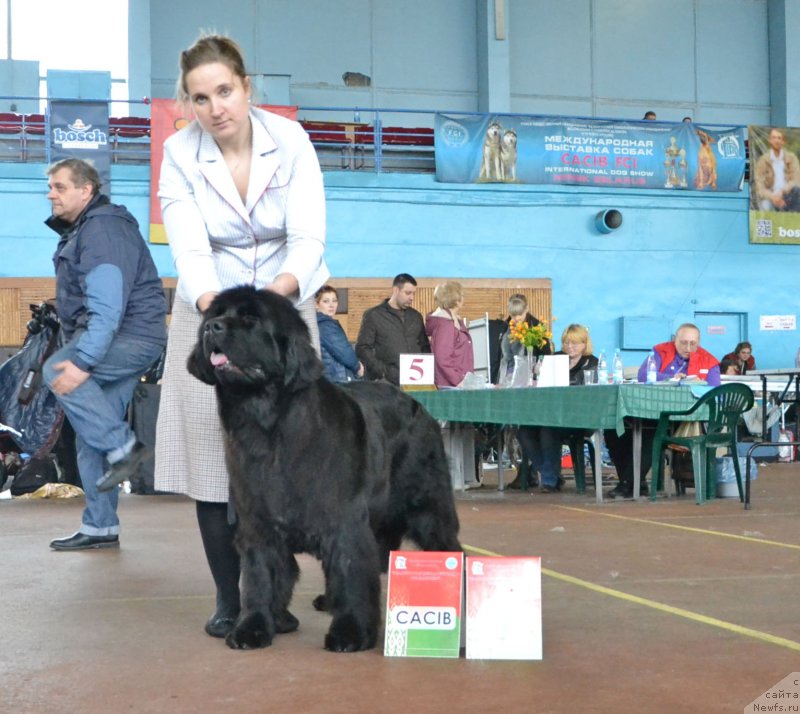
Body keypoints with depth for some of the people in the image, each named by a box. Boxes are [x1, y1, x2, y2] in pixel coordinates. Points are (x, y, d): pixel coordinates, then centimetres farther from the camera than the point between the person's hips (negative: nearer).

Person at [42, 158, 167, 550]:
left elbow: (107, 306, -26)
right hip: (117, 342, 10)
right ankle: (100, 526, 14)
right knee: (90, 437, 8)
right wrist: (78, 353, 14)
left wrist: (82, 361, -32)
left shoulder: (103, 230, -16)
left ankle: (123, 447, -18)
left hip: (134, 336, -10)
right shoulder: (78, 231, 17)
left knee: (56, 371, -27)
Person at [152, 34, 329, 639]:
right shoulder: (179, 154, -12)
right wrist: (212, 301, -43)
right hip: (207, 314, 0)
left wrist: (282, 288, -41)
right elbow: (189, 248, -22)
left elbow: (308, 237, -20)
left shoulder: (290, 140, -13)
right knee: (212, 454, -4)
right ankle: (229, 598, 8)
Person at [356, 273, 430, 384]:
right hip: (387, 383, -4)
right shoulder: (373, 315, 3)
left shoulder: (416, 316, 18)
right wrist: (382, 372, -12)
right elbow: (362, 349, -2)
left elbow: (425, 347, 24)